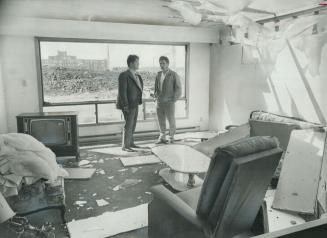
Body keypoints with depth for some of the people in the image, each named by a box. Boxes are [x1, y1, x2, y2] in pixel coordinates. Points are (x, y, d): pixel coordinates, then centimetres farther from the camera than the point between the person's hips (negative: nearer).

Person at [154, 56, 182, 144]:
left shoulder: (174, 75, -6)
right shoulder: (159, 74, 9)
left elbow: (178, 89, -6)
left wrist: (173, 100, -10)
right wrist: (155, 95, 8)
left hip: (169, 103, -5)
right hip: (159, 102, 5)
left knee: (171, 121, 6)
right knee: (161, 121, 9)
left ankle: (171, 137, 22)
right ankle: (162, 137, 21)